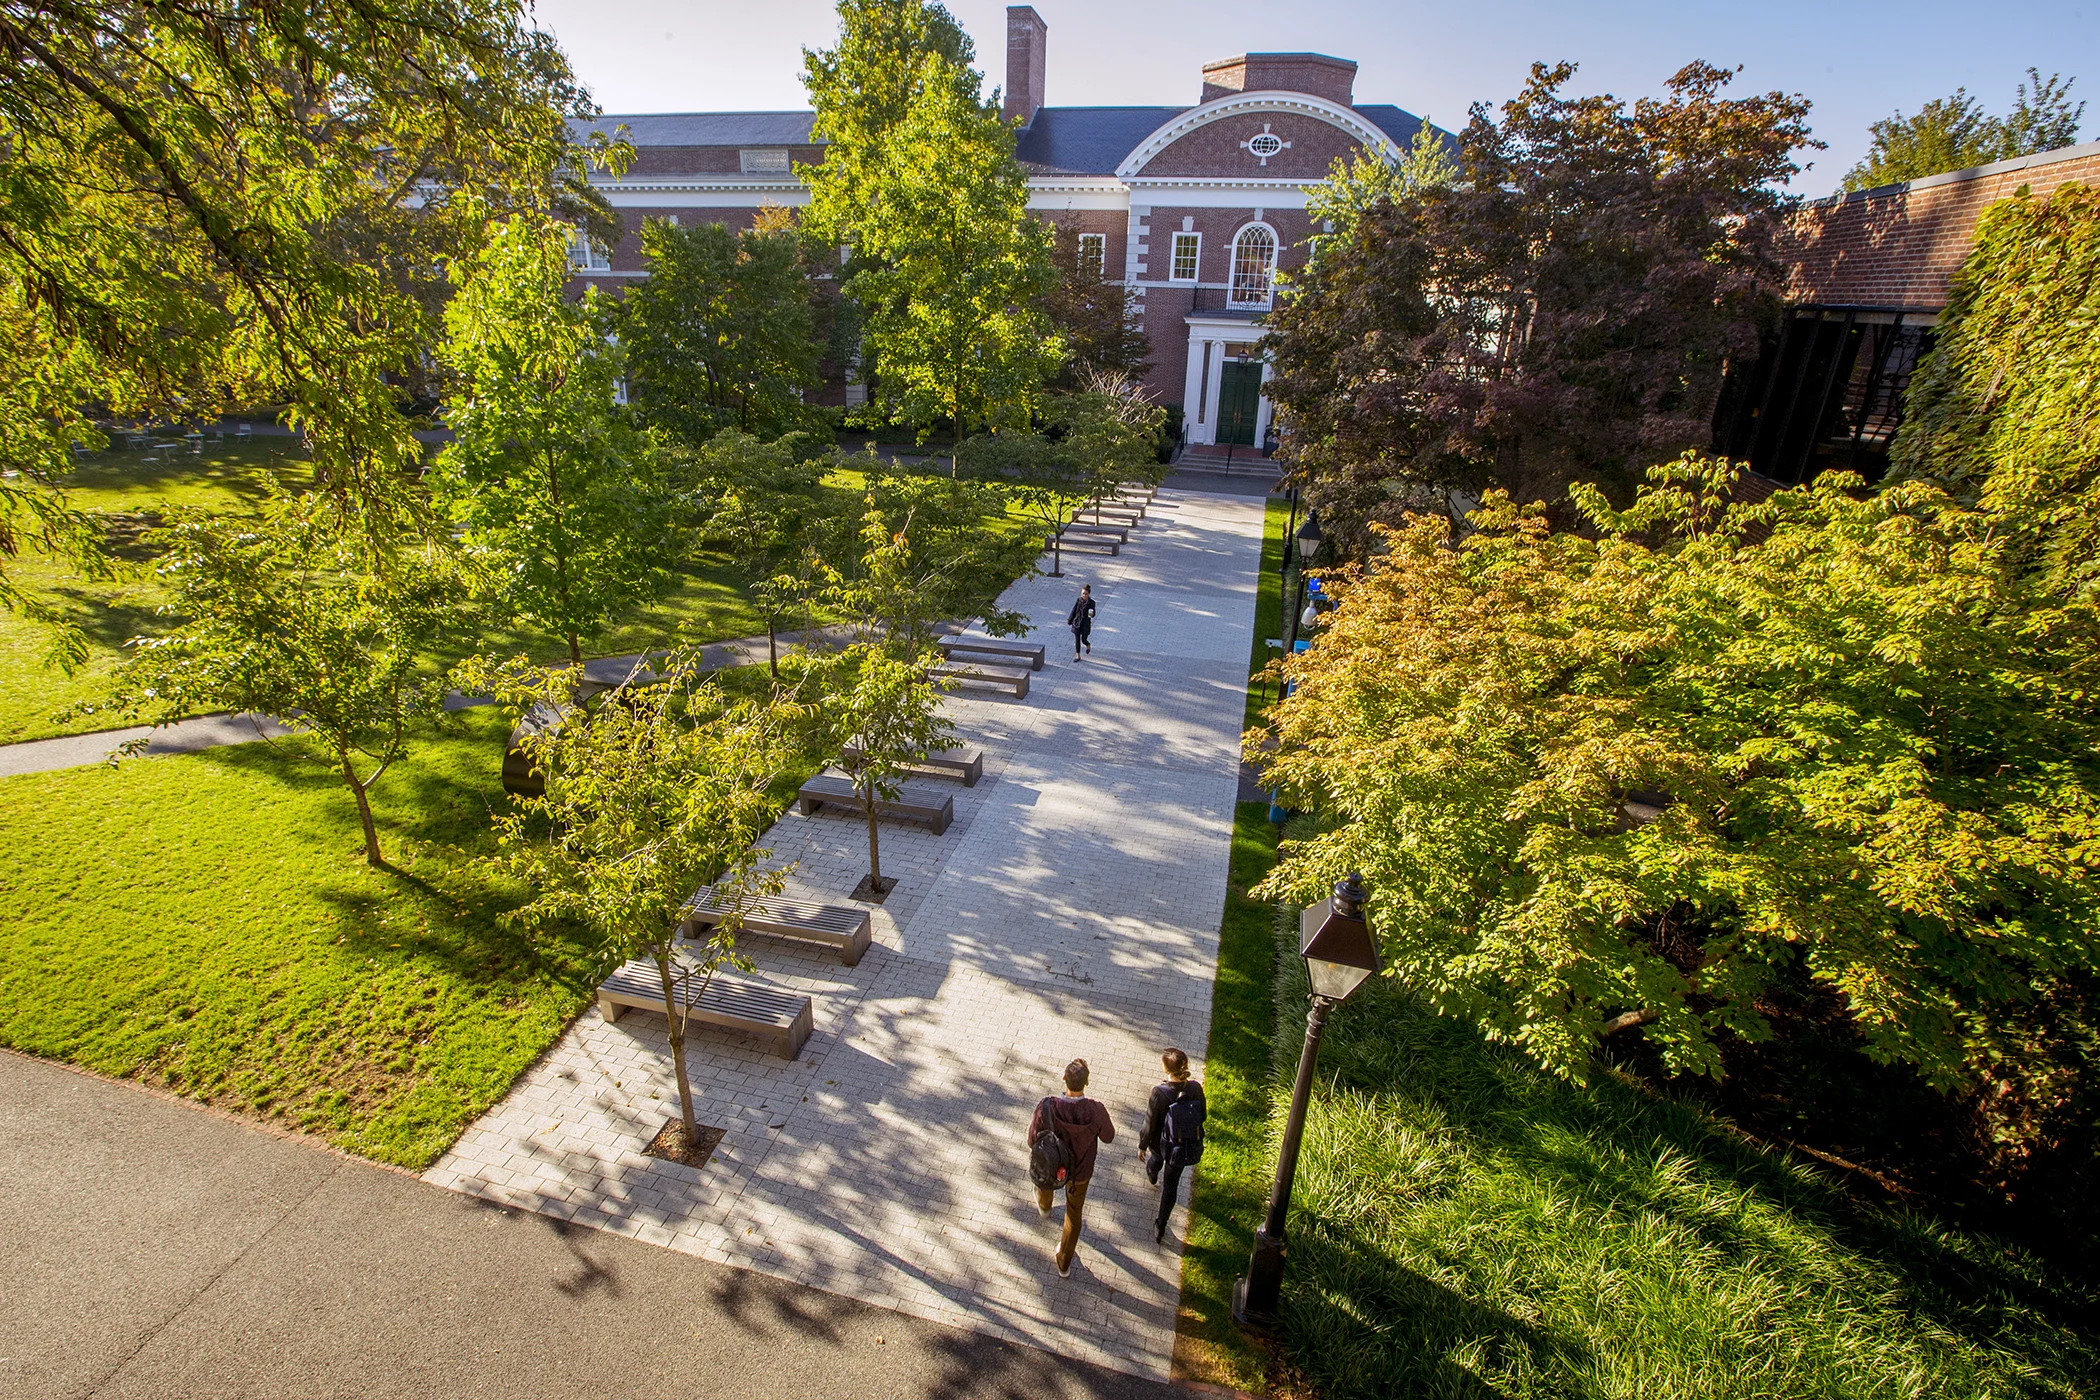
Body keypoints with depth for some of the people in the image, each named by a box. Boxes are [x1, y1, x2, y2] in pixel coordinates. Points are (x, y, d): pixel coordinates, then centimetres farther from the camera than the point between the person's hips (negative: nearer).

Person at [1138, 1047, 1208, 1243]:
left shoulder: (1159, 1093, -35)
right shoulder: (1195, 1088, -24)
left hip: (1162, 1144, -1)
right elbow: (1203, 1115, -6)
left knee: (1157, 1156, 37)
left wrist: (1142, 1146, -4)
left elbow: (1150, 1124, -22)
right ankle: (1160, 1228, 32)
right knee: (1171, 1186, 21)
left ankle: (1151, 1173, 72)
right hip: (1185, 1147, 1)